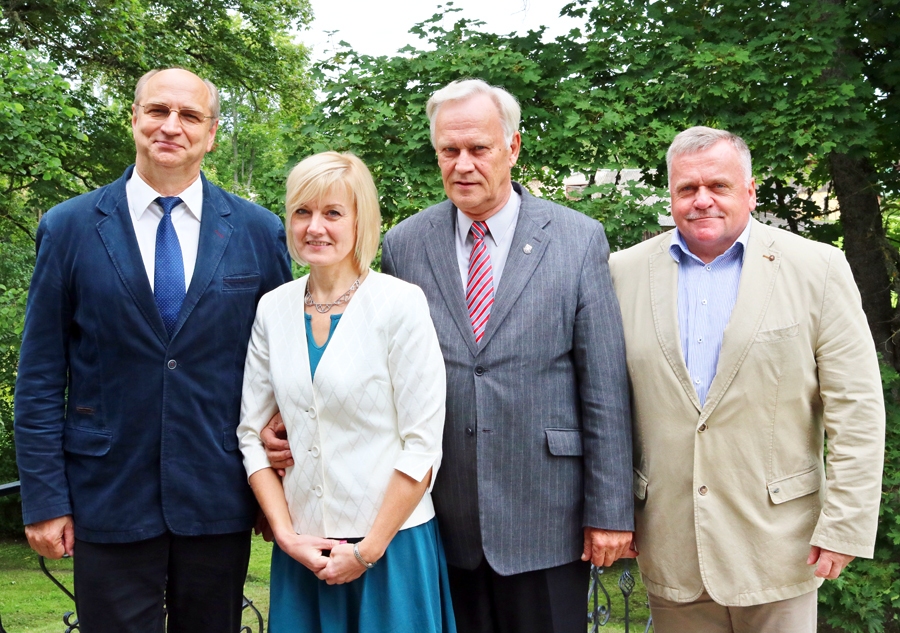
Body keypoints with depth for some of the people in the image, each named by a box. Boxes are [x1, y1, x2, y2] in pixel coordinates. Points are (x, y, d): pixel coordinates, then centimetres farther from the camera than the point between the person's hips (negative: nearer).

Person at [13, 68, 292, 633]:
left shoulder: (260, 232, 2)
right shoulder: (69, 228, 0)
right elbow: (40, 379, 1)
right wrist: (45, 500, -3)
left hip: (219, 502, 1)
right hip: (109, 498, -1)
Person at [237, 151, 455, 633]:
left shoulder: (401, 304, -9)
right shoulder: (273, 309, 3)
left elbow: (422, 446, -10)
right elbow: (252, 434, 6)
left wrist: (368, 550, -11)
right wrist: (286, 533, -3)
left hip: (391, 543, -3)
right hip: (302, 548, 4)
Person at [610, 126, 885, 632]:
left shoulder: (818, 269, -3)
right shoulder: (626, 272, 3)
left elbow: (857, 412, -5)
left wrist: (845, 527, -8)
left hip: (776, 547, -2)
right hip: (669, 548, 2)